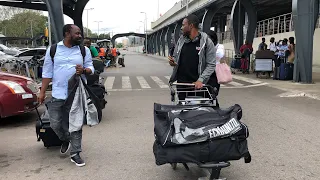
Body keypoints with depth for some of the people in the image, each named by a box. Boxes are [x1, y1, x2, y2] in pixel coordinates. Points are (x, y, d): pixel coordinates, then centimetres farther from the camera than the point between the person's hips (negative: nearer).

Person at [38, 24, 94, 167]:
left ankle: (75, 153, 15)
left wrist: (84, 70, -18)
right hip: (58, 94, 0)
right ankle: (65, 140, 36)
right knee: (55, 124, 5)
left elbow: (91, 68, 6)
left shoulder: (84, 50, 5)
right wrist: (42, 92, 2)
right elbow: (47, 72, 4)